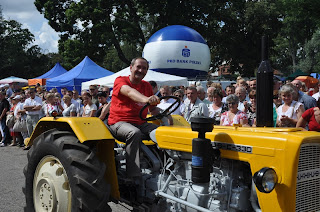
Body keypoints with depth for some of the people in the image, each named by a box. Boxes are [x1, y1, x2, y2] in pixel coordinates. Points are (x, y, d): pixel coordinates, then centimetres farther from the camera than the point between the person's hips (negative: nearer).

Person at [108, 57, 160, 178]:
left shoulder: (147, 86, 18)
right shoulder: (120, 80, -1)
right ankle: (133, 175, -39)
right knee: (135, 133, -38)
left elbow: (153, 109, 20)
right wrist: (145, 99, -46)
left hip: (140, 123, 6)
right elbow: (129, 91, -25)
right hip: (119, 122, -5)